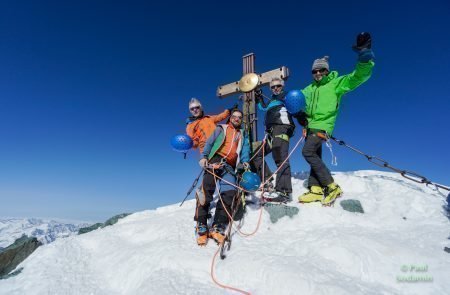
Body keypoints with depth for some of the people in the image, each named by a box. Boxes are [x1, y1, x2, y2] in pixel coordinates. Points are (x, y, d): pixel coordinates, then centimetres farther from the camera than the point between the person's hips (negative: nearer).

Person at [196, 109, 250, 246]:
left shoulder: (243, 135, 31)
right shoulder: (221, 129, 24)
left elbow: (245, 150, 16)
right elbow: (210, 142, 11)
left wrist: (245, 162, -5)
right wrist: (204, 156, -6)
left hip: (230, 166, 2)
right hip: (216, 159, -2)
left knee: (230, 191, -19)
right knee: (207, 187, -22)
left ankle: (218, 226, -21)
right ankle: (201, 224, -22)